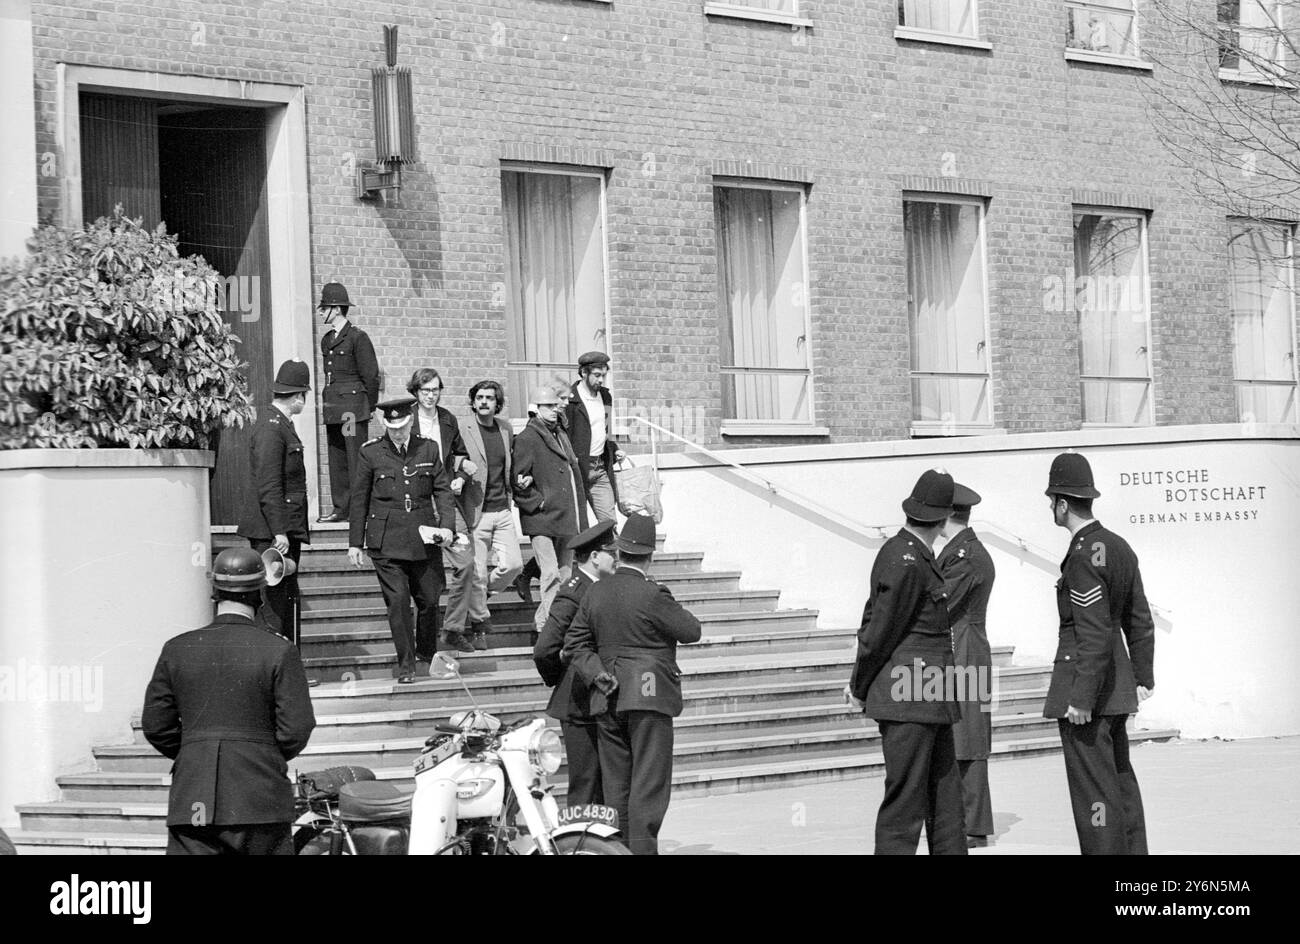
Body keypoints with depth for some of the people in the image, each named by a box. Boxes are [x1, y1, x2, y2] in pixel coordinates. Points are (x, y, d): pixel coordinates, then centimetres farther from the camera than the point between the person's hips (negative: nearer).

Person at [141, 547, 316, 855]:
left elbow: (155, 725, 7)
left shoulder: (176, 650, 4)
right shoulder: (279, 651, -4)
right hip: (259, 797, -2)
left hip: (192, 799, 2)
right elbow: (297, 728, -6)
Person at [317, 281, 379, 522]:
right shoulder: (327, 340, 16)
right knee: (336, 460, 7)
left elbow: (371, 375, -5)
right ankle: (341, 509, 10)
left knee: (356, 458, -8)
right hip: (332, 408, 8)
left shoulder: (358, 338, -7)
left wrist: (369, 407, -2)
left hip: (353, 407, -8)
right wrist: (325, 401, 13)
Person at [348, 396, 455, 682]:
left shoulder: (428, 449, 7)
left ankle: (428, 653, 29)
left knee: (429, 599, 6)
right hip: (387, 539, -2)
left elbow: (442, 489, 8)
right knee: (397, 601, -7)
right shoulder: (371, 452, 1)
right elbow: (360, 500, 5)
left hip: (423, 538, 2)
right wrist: (355, 542, 3)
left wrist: (446, 525, -8)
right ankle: (406, 665, 1)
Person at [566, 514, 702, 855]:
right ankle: (642, 848, -9)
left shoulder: (595, 594, 6)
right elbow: (691, 631, -5)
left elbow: (575, 640, 8)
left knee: (615, 784, 11)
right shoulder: (652, 596, -14)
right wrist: (673, 609, 12)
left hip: (608, 700, 6)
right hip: (649, 698, -6)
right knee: (649, 784, -4)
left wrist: (597, 674, 0)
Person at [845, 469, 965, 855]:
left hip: (931, 704, 10)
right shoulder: (907, 563, -17)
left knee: (946, 798, 12)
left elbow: (873, 615, 19)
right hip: (907, 698, -10)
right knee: (905, 803, -7)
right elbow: (881, 630, -13)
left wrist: (859, 682, 17)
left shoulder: (900, 551, 14)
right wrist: (861, 688, -1)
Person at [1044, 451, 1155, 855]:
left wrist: (1081, 699, -20)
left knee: (1094, 789, -5)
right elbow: (1140, 621, 15)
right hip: (1118, 687, 10)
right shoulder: (1119, 548, 9)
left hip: (1085, 685, -10)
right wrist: (1143, 678, 20)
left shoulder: (1083, 558, -19)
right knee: (1121, 781, 16)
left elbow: (1095, 635, -23)